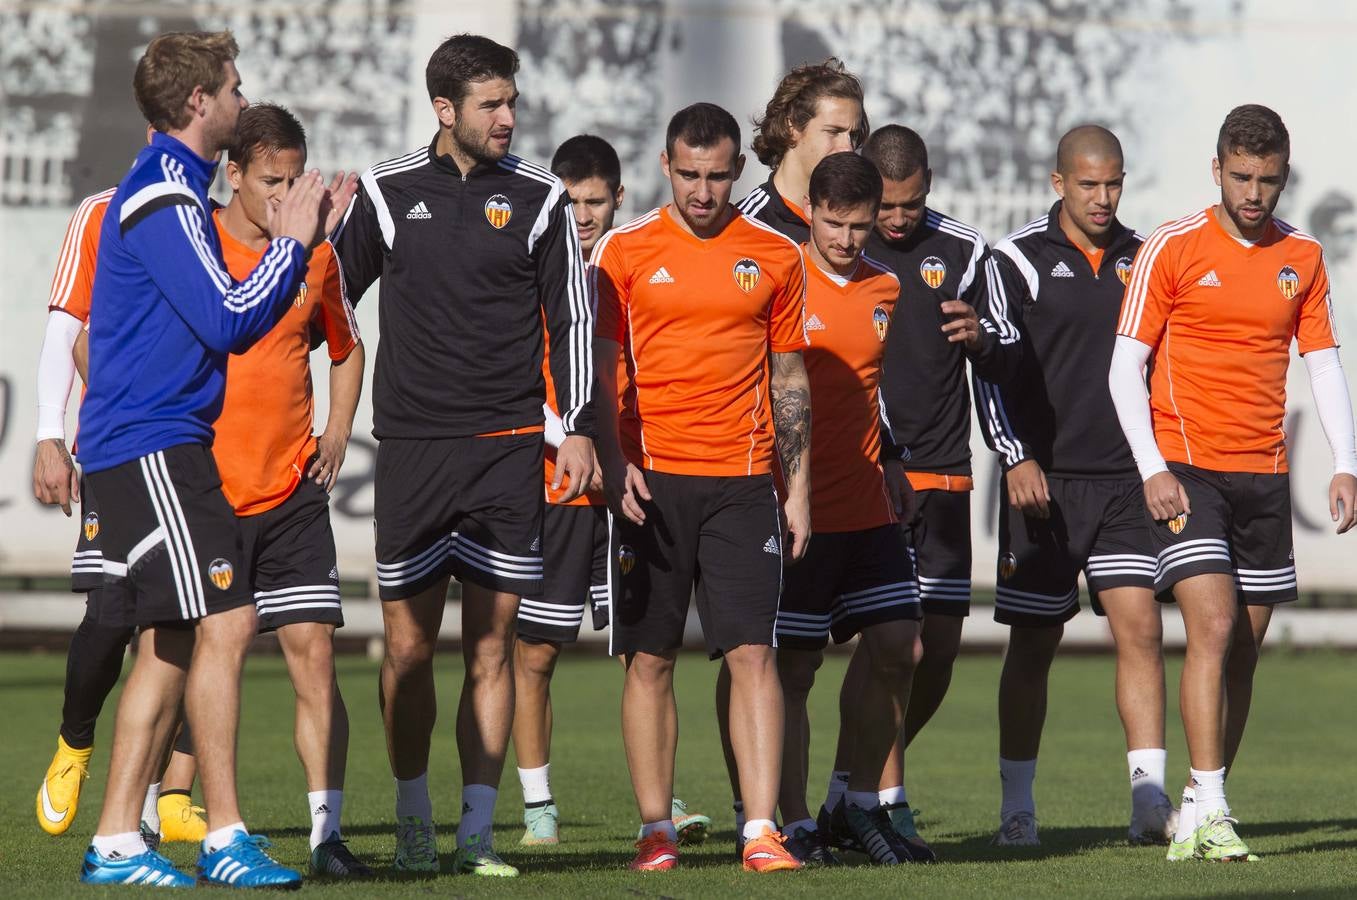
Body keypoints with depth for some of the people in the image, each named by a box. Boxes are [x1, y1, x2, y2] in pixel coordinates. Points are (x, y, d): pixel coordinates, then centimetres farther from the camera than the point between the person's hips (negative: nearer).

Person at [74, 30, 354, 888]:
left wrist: (300, 241, 16)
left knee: (174, 640, 9)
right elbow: (229, 322, -18)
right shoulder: (160, 197, -13)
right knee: (223, 624, -13)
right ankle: (226, 840, -12)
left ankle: (116, 842, 10)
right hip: (152, 445, -11)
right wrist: (290, 243, -6)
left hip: (160, 446, 11)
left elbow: (231, 316, 22)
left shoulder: (176, 192, 20)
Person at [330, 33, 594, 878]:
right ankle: (414, 819, 15)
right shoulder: (387, 192, 4)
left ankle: (477, 830, 3)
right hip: (411, 446, 0)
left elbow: (573, 318, 7)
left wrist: (578, 428, 0)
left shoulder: (539, 198, 3)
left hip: (507, 450, 0)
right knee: (408, 645, 1)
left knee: (492, 647, -1)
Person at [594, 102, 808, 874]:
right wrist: (613, 464, -9)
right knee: (649, 658, 2)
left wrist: (799, 487, 8)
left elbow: (790, 379, 12)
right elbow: (602, 369, 4)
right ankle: (656, 830, 9)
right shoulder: (625, 251, 3)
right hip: (650, 481, 0)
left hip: (741, 482, 0)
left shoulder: (776, 256, 7)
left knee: (753, 652, -7)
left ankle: (762, 831, -9)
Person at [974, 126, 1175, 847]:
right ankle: (1017, 806, 13)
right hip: (1044, 481, -3)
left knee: (1140, 626, -9)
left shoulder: (1139, 259, 10)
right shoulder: (1018, 259, -3)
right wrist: (1017, 459, -15)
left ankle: (1150, 800, -11)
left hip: (1125, 481, 3)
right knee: (1033, 645, 3)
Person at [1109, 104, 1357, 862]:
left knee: (1245, 651, 5)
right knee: (1214, 629, -17)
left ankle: (1202, 811, 13)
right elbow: (1125, 367, -4)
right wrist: (1152, 469, -13)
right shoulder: (1173, 249, -4)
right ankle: (1208, 809, -19)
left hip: (1264, 476, 5)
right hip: (1186, 469, -5)